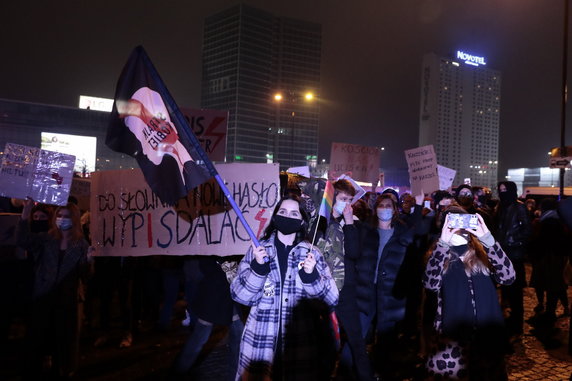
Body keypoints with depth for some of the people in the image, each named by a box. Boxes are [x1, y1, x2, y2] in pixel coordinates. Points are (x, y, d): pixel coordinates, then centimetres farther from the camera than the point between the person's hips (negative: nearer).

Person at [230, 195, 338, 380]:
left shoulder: (312, 253, 2)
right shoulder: (258, 250, 2)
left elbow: (332, 299, -2)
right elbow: (239, 295, -4)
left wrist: (311, 275, -18)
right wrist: (258, 267, -18)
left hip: (301, 344, 0)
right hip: (260, 343, 0)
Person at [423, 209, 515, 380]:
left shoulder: (482, 253, 4)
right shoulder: (439, 256, 0)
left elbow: (508, 277, -13)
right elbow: (430, 284, -20)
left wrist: (487, 239, -19)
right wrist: (443, 243, -25)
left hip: (487, 337, 2)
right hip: (452, 340, -2)